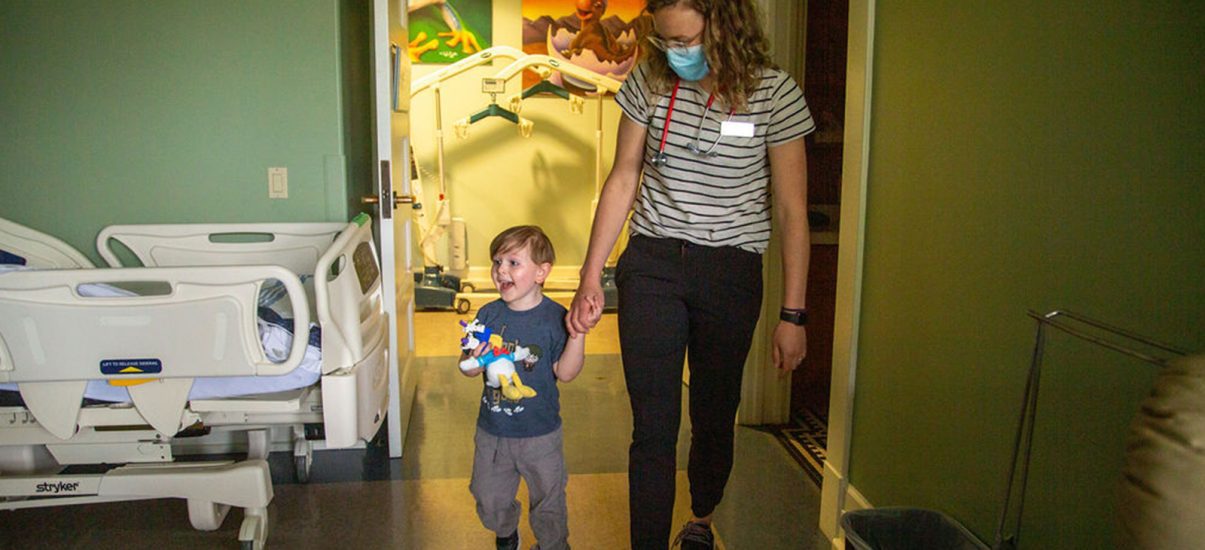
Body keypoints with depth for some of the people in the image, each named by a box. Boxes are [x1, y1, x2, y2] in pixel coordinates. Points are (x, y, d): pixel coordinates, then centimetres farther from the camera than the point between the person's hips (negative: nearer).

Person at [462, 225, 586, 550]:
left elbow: (565, 373, -15)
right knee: (490, 502, 19)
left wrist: (578, 334, -28)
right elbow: (467, 365, 3)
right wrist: (471, 363, -20)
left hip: (539, 434, -3)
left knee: (548, 502, 14)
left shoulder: (554, 317, -14)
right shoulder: (488, 315, -4)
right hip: (492, 431, 3)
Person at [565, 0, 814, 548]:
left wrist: (793, 315, -5)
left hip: (730, 272, -1)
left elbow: (791, 211, -5)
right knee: (653, 426, -2)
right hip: (651, 263, 1)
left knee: (713, 416, 14)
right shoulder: (649, 80, -1)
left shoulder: (774, 93, -8)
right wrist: (590, 277, 3)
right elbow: (622, 180, 5)